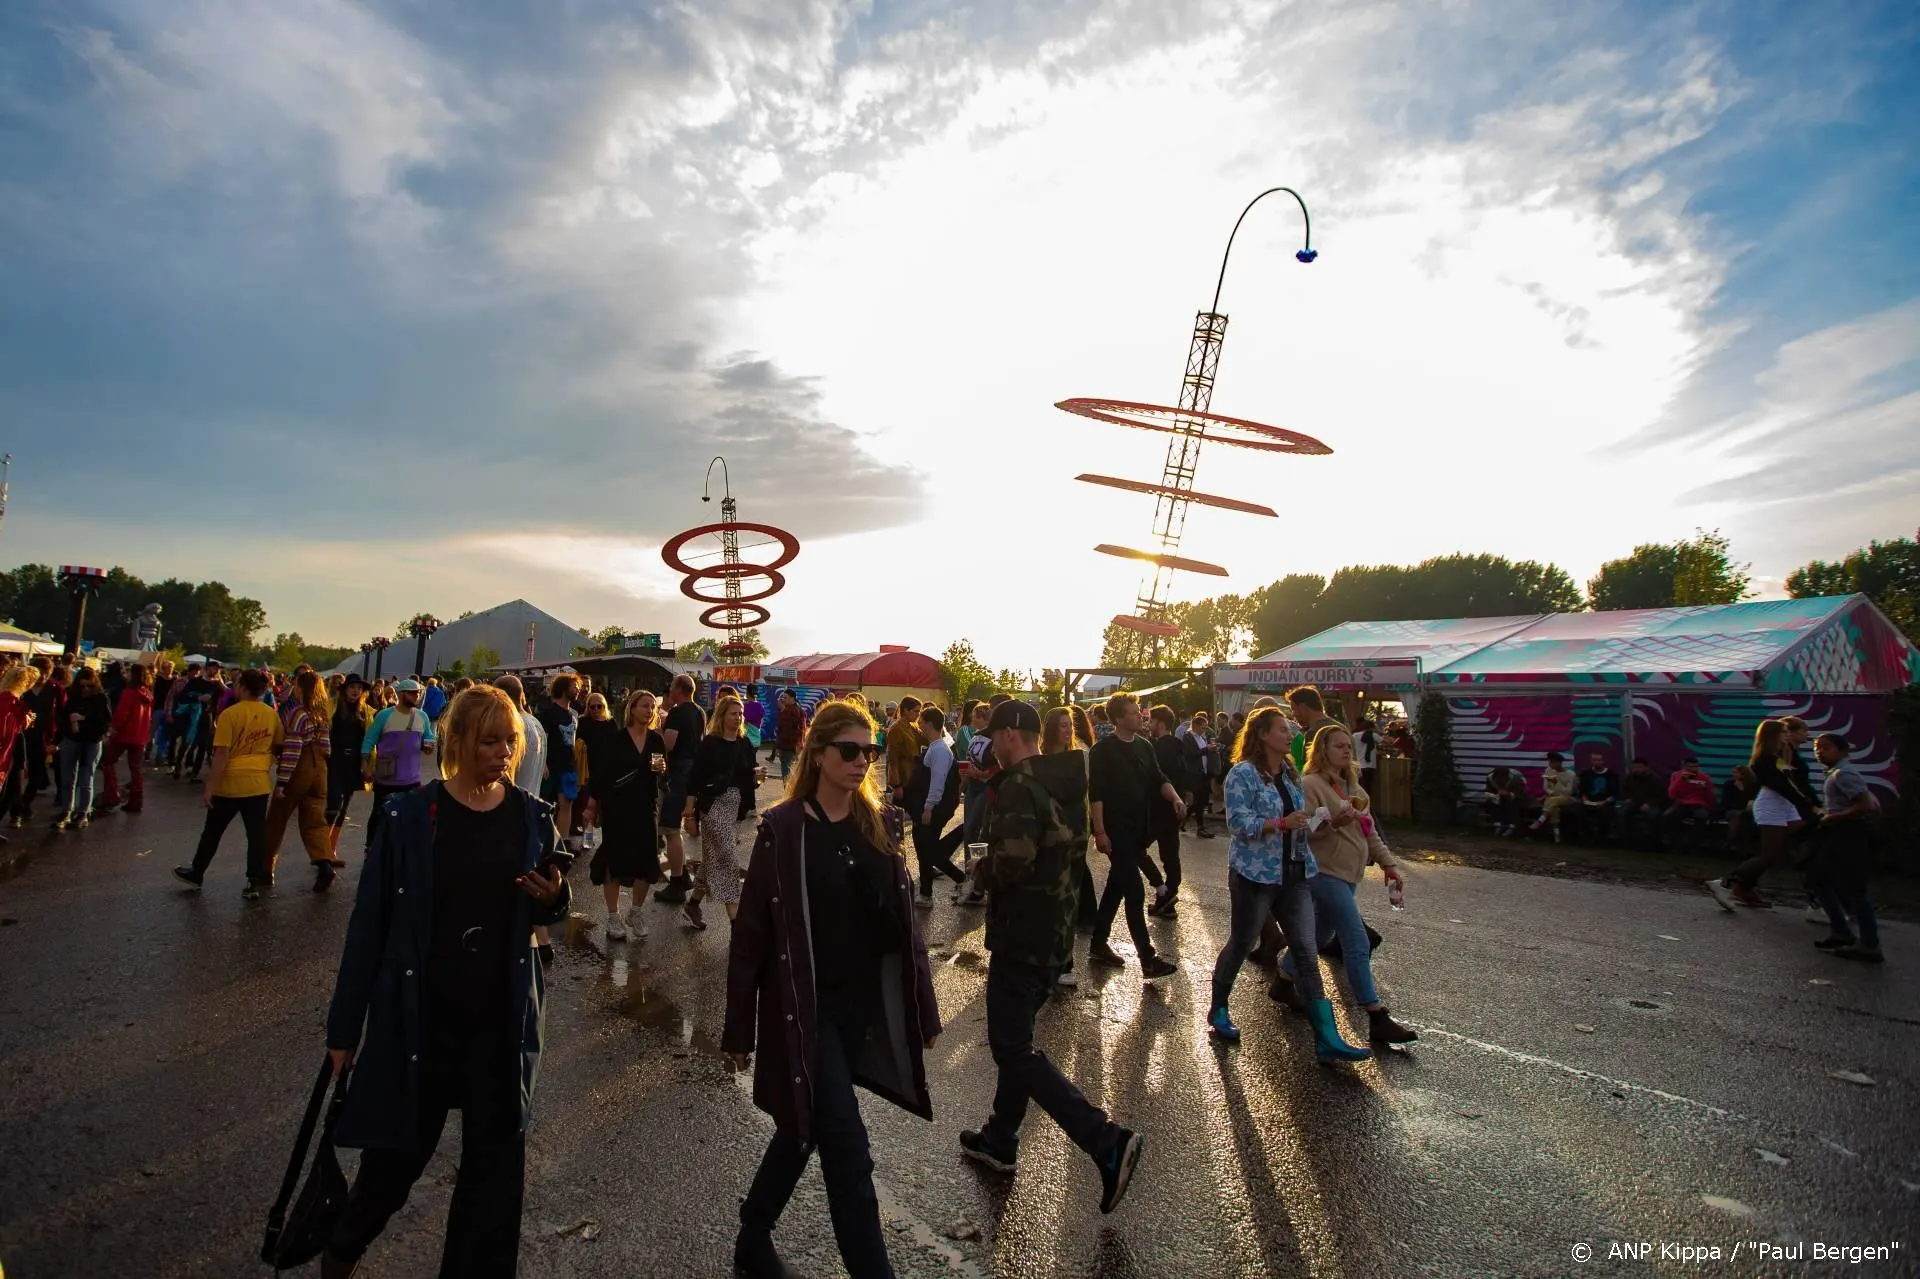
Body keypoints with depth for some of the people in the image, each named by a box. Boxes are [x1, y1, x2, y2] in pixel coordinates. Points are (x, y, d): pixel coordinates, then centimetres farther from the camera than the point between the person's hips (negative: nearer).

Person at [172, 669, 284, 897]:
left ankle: (196, 873, 32)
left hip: (231, 782, -3)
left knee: (213, 831, 16)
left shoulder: (230, 713, -13)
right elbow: (279, 746, 13)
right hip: (258, 781, 3)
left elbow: (222, 753, -14)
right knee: (257, 832, 5)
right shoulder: (271, 715, 1)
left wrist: (211, 785, -9)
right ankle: (257, 881, 5)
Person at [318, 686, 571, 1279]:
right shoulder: (408, 815, -10)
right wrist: (345, 1026, -1)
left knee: (496, 1154, 10)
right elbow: (370, 923, -5)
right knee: (398, 1149, 15)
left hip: (503, 1017, 2)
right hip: (419, 1015, -1)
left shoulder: (533, 817, -4)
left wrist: (554, 898, -16)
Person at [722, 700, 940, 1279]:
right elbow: (751, 932, -10)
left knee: (805, 1129, 21)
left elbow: (903, 922, 5)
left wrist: (923, 1008, 7)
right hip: (806, 1009, -5)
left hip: (863, 1006, 6)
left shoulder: (878, 825, 2)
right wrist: (740, 1029, -7)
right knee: (847, 1149, -1)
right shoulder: (783, 828, -13)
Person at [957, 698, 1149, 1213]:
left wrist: (980, 870, -11)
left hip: (1021, 937, -10)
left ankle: (1108, 1142, -5)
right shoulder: (1057, 781, 9)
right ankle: (999, 1140, 34)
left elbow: (1013, 861, -32)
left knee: (1013, 1050, -1)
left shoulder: (1019, 787, -21)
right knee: (1015, 1037, 21)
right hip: (1054, 932, 10)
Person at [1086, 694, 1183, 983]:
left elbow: (1158, 779, 9)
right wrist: (1099, 831, -17)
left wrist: (1175, 797, -12)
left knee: (1116, 886, 14)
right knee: (1134, 891, -8)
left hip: (1138, 828, 7)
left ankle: (1099, 944, 27)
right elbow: (1096, 793, -13)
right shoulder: (1103, 750, -11)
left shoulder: (1144, 746, 9)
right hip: (1116, 829, -7)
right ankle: (1148, 960, -4)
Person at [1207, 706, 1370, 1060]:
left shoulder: (1290, 774, 12)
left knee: (1307, 951, 1)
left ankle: (1327, 1038, 3)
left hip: (1293, 874, 7)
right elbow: (1238, 823, -21)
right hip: (1255, 875, -6)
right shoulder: (1243, 774, -12)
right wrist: (1283, 823, -27)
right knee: (1241, 944, 8)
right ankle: (1218, 1010, 30)